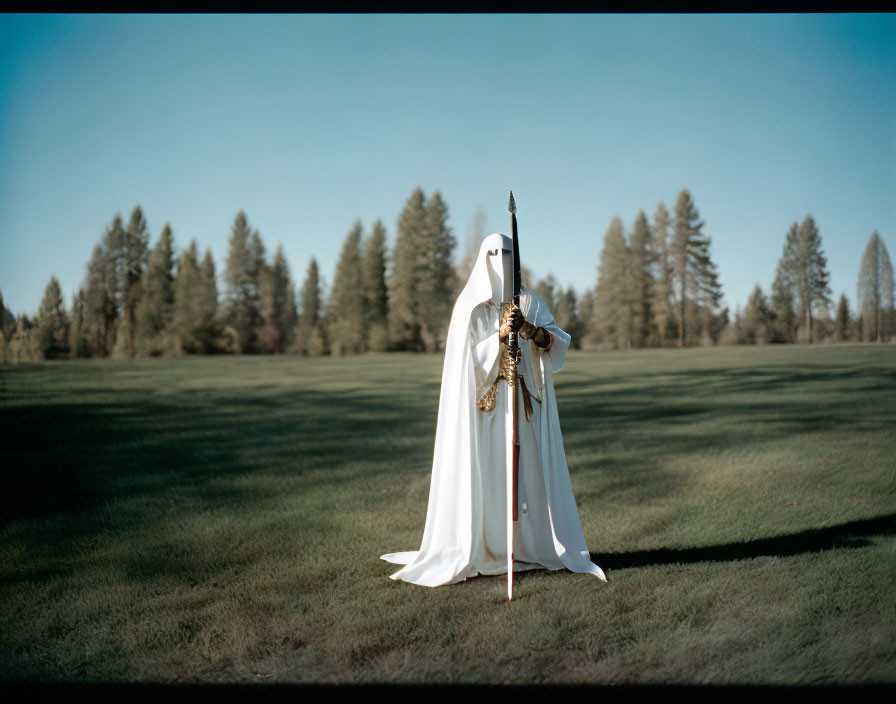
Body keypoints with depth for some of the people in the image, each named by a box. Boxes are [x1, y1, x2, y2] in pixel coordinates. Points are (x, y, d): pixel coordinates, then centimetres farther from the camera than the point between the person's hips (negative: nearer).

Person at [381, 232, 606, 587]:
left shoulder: (529, 300, 9)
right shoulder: (470, 304, -1)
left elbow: (557, 341, -3)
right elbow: (469, 356, -9)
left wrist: (529, 328, -22)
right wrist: (500, 334, -23)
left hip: (522, 401, 3)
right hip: (483, 401, -3)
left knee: (526, 468, 3)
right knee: (483, 470, -4)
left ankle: (528, 546, 13)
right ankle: (481, 548, 6)